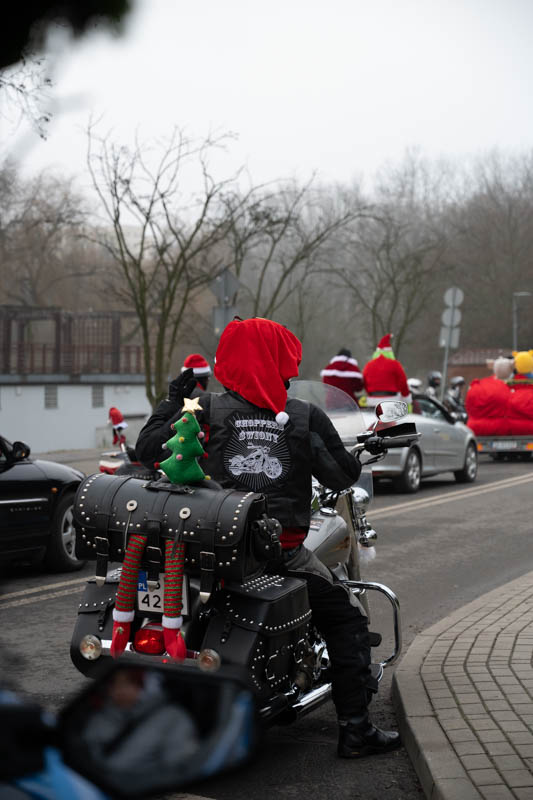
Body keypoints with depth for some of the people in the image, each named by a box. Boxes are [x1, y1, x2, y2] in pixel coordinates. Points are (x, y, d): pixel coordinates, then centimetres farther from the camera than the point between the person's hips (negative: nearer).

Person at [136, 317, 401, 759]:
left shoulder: (205, 410, 0)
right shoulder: (307, 417, 0)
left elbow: (147, 449, 2)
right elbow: (343, 475, 5)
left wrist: (171, 401, 15)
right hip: (283, 552, -1)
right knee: (347, 618, 15)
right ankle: (355, 728, 10)